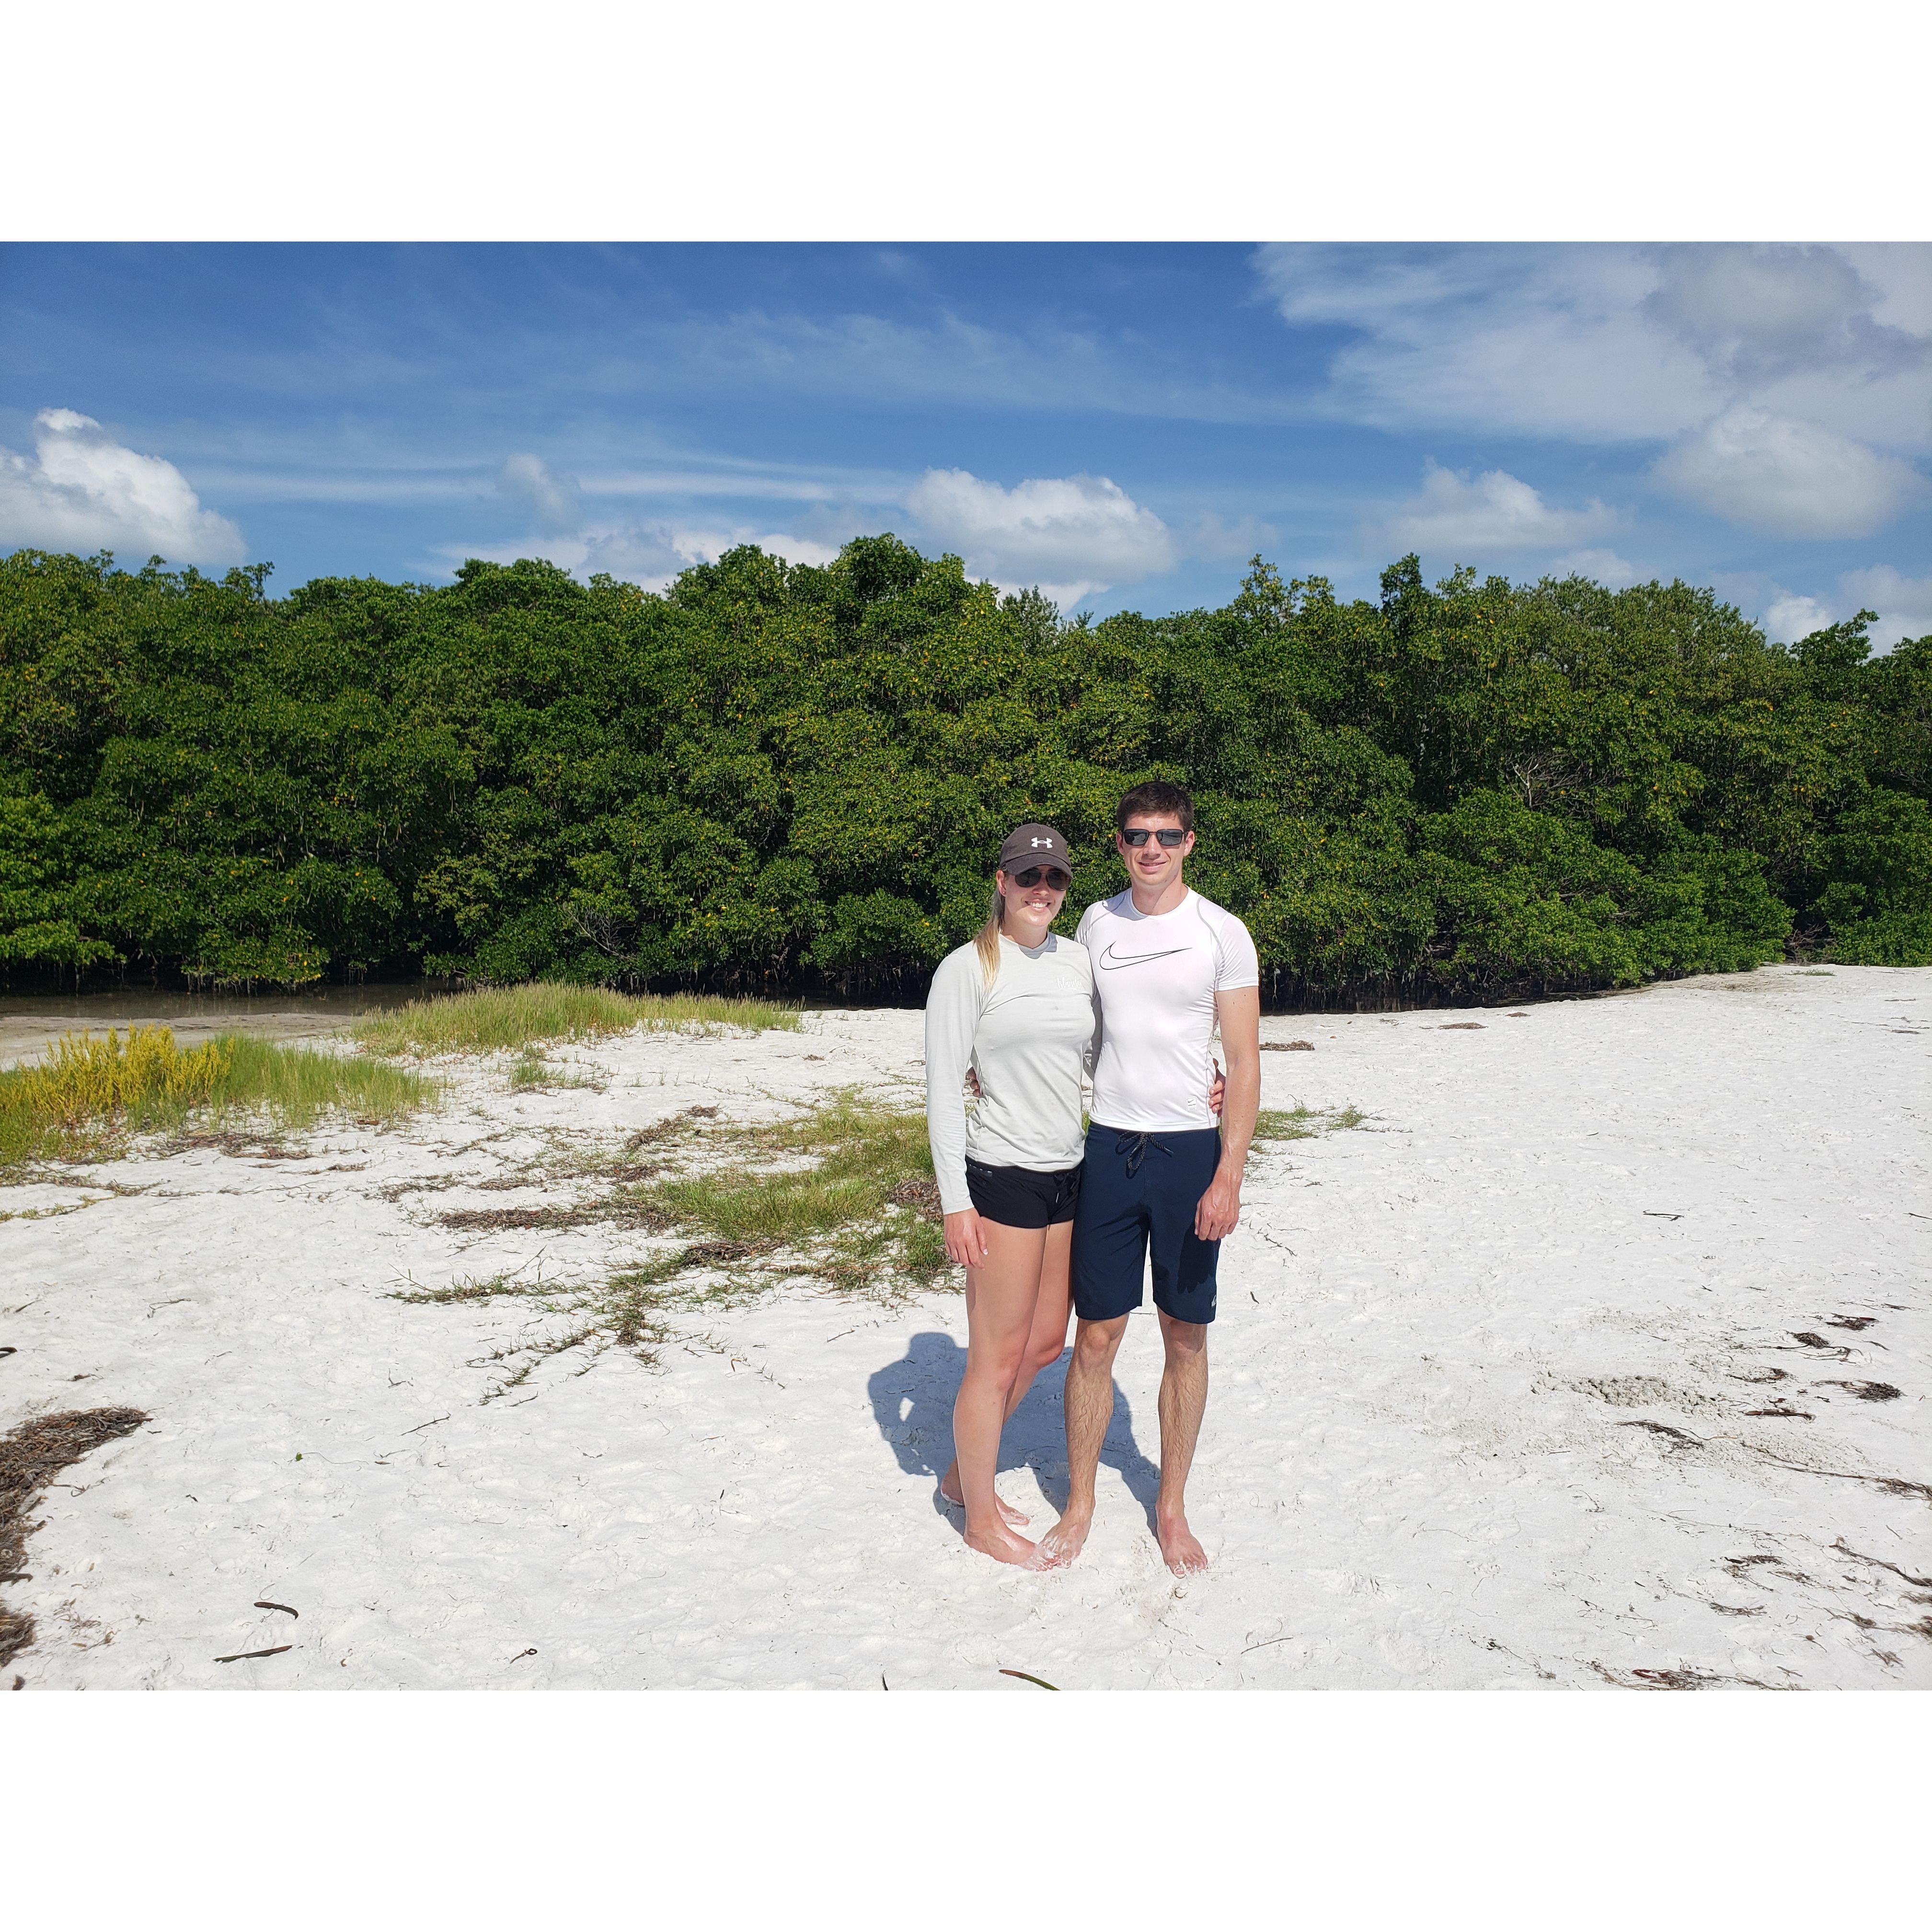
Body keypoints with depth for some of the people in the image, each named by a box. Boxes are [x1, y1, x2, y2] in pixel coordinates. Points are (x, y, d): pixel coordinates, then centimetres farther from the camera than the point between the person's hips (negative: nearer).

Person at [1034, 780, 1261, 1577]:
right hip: (1109, 1149, 2)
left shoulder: (1222, 934, -4)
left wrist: (1228, 1176, -12)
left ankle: (1171, 1506, 26)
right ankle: (1079, 1503, 23)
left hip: (1190, 1152, -2)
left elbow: (1244, 1063, -5)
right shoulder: (1096, 923, 6)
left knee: (1186, 1338, 9)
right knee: (1096, 1336, 6)